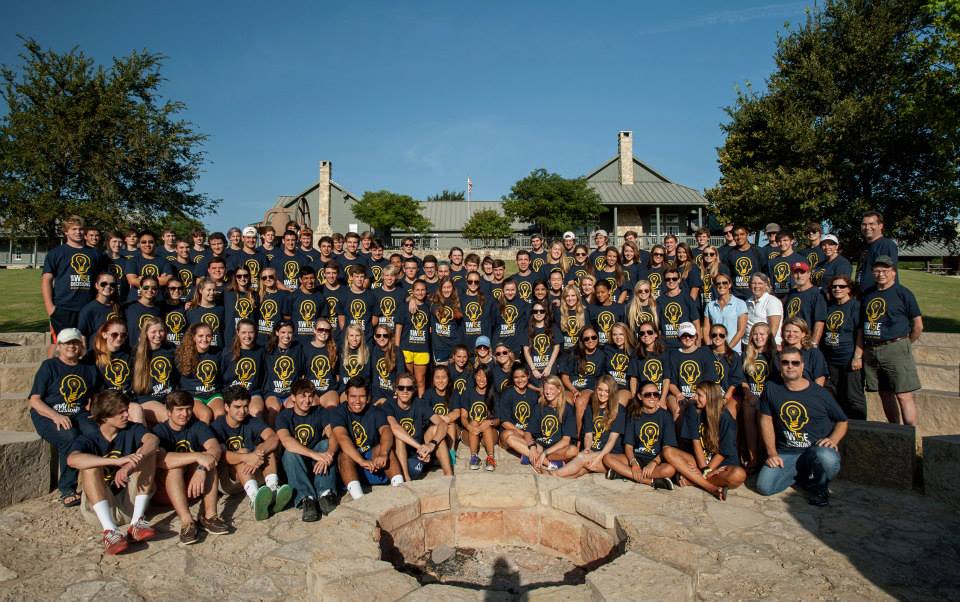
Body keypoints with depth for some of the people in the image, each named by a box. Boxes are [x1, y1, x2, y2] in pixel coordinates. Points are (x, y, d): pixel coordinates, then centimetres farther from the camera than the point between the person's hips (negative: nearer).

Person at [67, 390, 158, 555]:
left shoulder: (132, 430, 0)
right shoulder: (88, 439, -5)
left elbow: (152, 440, -23)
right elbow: (72, 459, -29)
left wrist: (129, 466, -40)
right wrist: (117, 461, -41)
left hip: (130, 500, 1)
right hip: (100, 504, -1)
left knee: (147, 453, -17)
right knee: (90, 465, -24)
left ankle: (137, 522, -26)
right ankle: (109, 530, -39)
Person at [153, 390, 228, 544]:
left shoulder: (197, 426, -2)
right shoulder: (159, 431, -10)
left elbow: (216, 448, -21)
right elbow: (159, 459, -33)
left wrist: (201, 469, -41)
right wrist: (197, 456, -42)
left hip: (195, 485, 2)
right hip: (166, 490, -2)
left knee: (209, 457, -23)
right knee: (173, 465, -31)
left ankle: (209, 515, -30)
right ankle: (186, 521, -40)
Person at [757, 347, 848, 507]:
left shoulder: (820, 393, 0)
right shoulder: (771, 389, 4)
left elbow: (842, 421, 10)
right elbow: (766, 420, 6)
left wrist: (833, 439, -11)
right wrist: (772, 453, -1)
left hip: (817, 449, -2)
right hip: (785, 454, 2)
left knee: (826, 458, -39)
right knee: (764, 486, -19)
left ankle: (820, 486, -2)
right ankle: (802, 476, 13)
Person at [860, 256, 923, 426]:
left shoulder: (902, 293, -2)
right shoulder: (868, 294, 13)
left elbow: (918, 325, -1)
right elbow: (862, 325, 18)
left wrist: (904, 344, 5)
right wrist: (860, 352, 11)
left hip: (895, 349, -5)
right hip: (870, 352, 5)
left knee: (903, 395, -7)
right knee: (885, 394, 12)